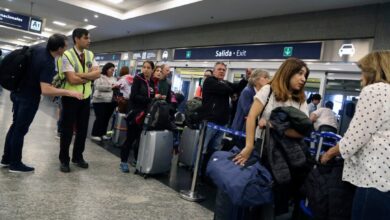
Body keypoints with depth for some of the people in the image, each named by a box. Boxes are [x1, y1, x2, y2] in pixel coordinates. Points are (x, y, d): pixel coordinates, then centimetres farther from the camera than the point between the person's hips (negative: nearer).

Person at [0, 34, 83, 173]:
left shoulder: (36, 49, -2)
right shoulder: (48, 64, -27)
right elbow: (46, 90, -35)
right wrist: (70, 93, -32)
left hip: (18, 92, 9)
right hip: (29, 97, -9)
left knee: (15, 126, 17)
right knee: (21, 130, 1)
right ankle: (15, 164, 13)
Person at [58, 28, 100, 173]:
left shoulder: (90, 55, 4)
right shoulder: (67, 55, -14)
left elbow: (97, 73, -8)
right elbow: (72, 79, -22)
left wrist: (81, 75, -19)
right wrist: (89, 77, -11)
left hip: (86, 97, 5)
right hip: (70, 98, -5)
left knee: (83, 129, 13)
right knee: (67, 129, 5)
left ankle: (78, 157, 30)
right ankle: (64, 160, 20)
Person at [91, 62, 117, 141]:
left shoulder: (113, 79, 19)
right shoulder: (99, 77, -2)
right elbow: (98, 87, -16)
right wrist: (110, 87, -16)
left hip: (110, 102, 6)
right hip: (100, 101, -6)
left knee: (107, 118, 9)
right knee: (100, 118, -7)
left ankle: (103, 134, 20)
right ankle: (95, 134, 3)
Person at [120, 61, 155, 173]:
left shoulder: (153, 82, 9)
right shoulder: (138, 79, -6)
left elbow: (152, 97, 11)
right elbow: (134, 96, -15)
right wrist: (149, 100, -18)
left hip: (146, 114, 5)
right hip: (135, 113, -5)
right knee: (131, 138, 0)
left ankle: (137, 159, 28)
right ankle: (123, 162, 12)